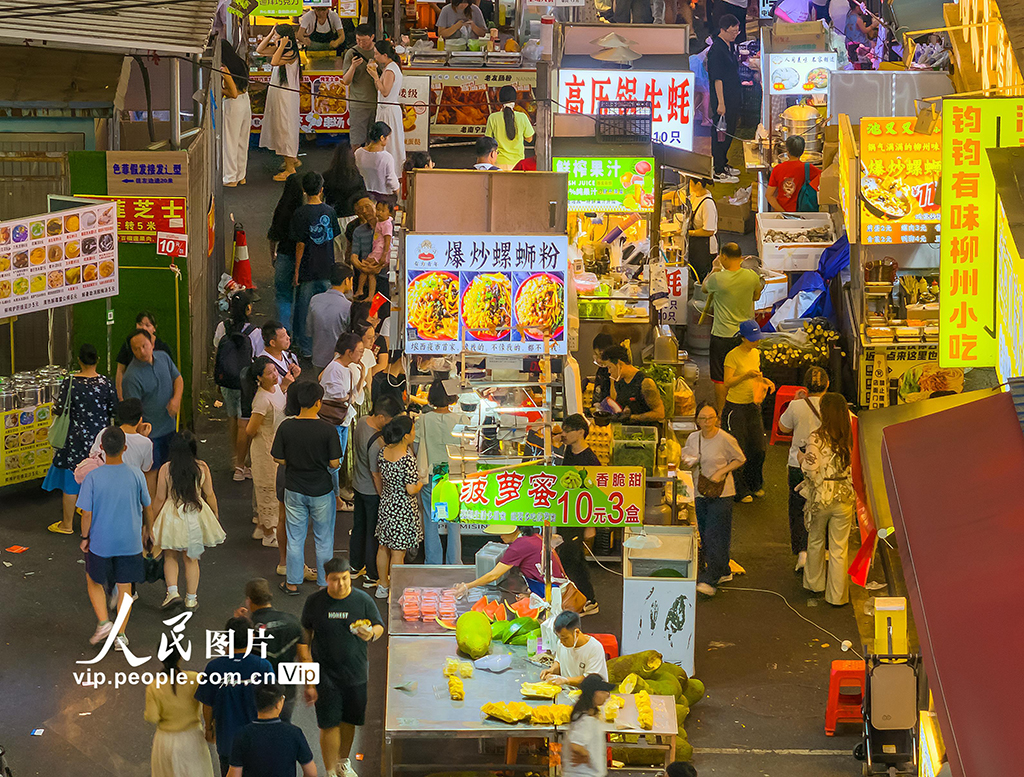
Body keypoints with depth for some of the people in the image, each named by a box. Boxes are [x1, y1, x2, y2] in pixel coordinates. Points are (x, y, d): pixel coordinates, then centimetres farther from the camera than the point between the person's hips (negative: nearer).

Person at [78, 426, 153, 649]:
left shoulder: (92, 477, -16)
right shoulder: (136, 475, -11)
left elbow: (87, 513, -12)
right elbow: (147, 507, 3)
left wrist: (85, 538, 4)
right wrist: (148, 528, 21)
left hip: (100, 542, -1)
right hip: (130, 542, 1)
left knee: (94, 582, 21)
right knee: (124, 587, 14)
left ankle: (103, 622, 7)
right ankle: (120, 635, 18)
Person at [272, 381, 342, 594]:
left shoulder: (286, 427, -13)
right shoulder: (328, 430, -19)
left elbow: (279, 459, -5)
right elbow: (334, 463, -15)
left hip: (294, 490, 2)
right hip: (321, 490, -2)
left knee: (295, 538, 16)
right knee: (323, 540, 15)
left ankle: (292, 583, 25)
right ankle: (325, 583, 26)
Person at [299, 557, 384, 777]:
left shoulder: (363, 600, -6)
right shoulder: (314, 602, -7)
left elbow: (379, 627, 3)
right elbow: (306, 633, 2)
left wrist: (371, 634, -20)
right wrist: (305, 654, -4)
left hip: (355, 674, 2)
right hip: (326, 675, -2)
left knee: (349, 721, 16)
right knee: (329, 725, -4)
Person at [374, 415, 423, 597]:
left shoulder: (383, 453, -4)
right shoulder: (408, 459, -25)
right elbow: (411, 490, -23)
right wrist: (421, 483, -5)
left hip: (386, 505, 7)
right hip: (403, 508, -7)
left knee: (383, 547, 19)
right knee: (398, 552, 4)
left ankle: (383, 585, 33)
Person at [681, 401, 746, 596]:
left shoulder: (725, 439, -13)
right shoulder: (693, 438, 3)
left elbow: (740, 459, -2)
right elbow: (686, 459, 18)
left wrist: (721, 472, -15)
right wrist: (686, 461, -7)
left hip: (721, 493, -6)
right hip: (700, 493, 6)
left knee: (715, 536, -9)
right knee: (705, 536, 12)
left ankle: (710, 580, -8)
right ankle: (723, 572, 28)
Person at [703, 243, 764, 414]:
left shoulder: (718, 279, -20)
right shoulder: (752, 276, -8)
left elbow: (705, 286, 4)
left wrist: (715, 268, 19)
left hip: (723, 335, -5)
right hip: (745, 333, 5)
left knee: (720, 378, 6)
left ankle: (720, 414, 12)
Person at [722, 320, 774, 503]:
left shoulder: (756, 354, 8)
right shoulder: (733, 356, -14)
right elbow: (727, 382, -19)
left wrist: (764, 381, 2)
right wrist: (746, 375, -29)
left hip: (753, 406, 7)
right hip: (735, 407, -7)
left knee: (759, 449, 7)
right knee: (739, 450, -3)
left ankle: (755, 485, 27)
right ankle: (741, 491, 10)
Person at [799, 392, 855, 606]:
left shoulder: (816, 438, -16)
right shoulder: (848, 437, -6)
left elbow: (812, 469, -20)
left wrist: (802, 459, 0)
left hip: (820, 497, -2)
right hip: (844, 497, 2)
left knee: (815, 542, 21)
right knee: (839, 548, 8)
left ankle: (814, 583, 37)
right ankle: (837, 595, 11)